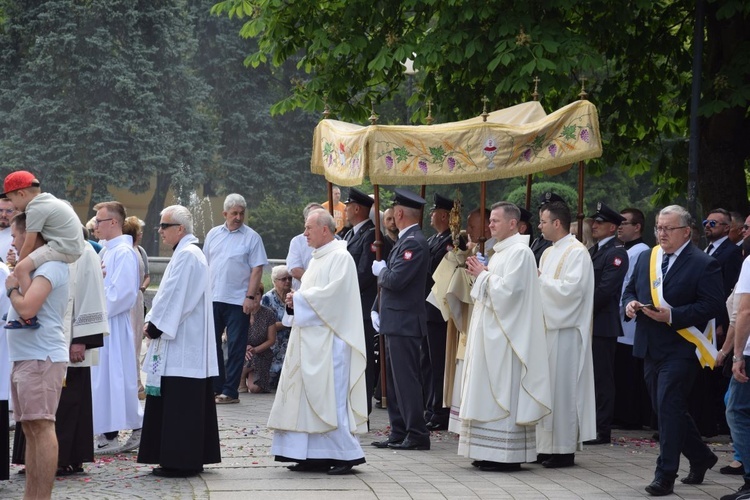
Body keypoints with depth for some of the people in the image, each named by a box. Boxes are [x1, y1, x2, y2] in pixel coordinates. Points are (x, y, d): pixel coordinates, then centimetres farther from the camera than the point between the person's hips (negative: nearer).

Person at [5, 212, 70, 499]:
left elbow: (26, 308, -24)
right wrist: (16, 286, 8)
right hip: (27, 357, 10)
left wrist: (12, 288, -8)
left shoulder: (49, 266, -14)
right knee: (31, 429, 12)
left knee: (41, 426, -9)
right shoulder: (36, 264, 17)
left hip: (42, 358, -10)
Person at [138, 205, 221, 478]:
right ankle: (191, 458, 15)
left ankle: (180, 461, -7)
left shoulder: (186, 255, -14)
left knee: (178, 402, -8)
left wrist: (155, 325, -10)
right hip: (183, 341, 11)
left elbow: (175, 296, -19)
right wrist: (153, 322, 9)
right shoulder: (188, 253, 18)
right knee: (188, 402, 11)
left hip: (182, 343, -11)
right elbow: (170, 293, 20)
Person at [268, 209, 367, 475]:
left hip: (328, 339, -10)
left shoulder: (341, 257, -10)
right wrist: (296, 300, 3)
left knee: (329, 394, -9)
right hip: (310, 338, 10)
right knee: (309, 394, 7)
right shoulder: (317, 258, 18)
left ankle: (347, 453, -3)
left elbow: (333, 292, -21)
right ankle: (316, 455, 10)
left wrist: (300, 298, -12)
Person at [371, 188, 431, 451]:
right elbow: (390, 280, 19)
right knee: (395, 380, 13)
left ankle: (417, 435, -4)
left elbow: (396, 280, -24)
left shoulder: (414, 242, -16)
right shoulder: (405, 240, 15)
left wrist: (380, 270, -4)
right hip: (395, 321, 10)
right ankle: (399, 433, 17)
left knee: (406, 380, -8)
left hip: (404, 323, -10)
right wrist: (377, 308, 10)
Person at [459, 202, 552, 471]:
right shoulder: (502, 251, 17)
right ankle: (491, 453, 13)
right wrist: (481, 274, 7)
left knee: (503, 390, -8)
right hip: (492, 333, 10)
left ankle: (508, 455, -6)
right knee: (491, 393, 10)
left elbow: (507, 290, -21)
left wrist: (483, 275, -9)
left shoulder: (519, 252, -13)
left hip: (506, 334, -10)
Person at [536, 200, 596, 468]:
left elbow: (571, 289, -20)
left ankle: (565, 449, -1)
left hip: (565, 331, -9)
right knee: (546, 387, 9)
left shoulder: (577, 252, -10)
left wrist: (540, 279, -11)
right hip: (547, 326, 9)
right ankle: (546, 446, 14)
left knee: (562, 388, -5)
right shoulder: (548, 253, 17)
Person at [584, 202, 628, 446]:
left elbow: (605, 289, -17)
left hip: (602, 324, -9)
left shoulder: (616, 253, -10)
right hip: (586, 323, 9)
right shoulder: (593, 251, 18)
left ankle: (602, 430, -1)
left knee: (602, 378, -5)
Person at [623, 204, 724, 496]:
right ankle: (700, 457, 33)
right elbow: (630, 290, 21)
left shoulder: (703, 265, -8)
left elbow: (712, 306, -15)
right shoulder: (646, 261, 13)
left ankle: (665, 476, -6)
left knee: (669, 408, -11)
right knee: (668, 409, 14)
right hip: (651, 350, 7)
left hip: (680, 349, -7)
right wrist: (630, 304, -3)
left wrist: (672, 315, -23)